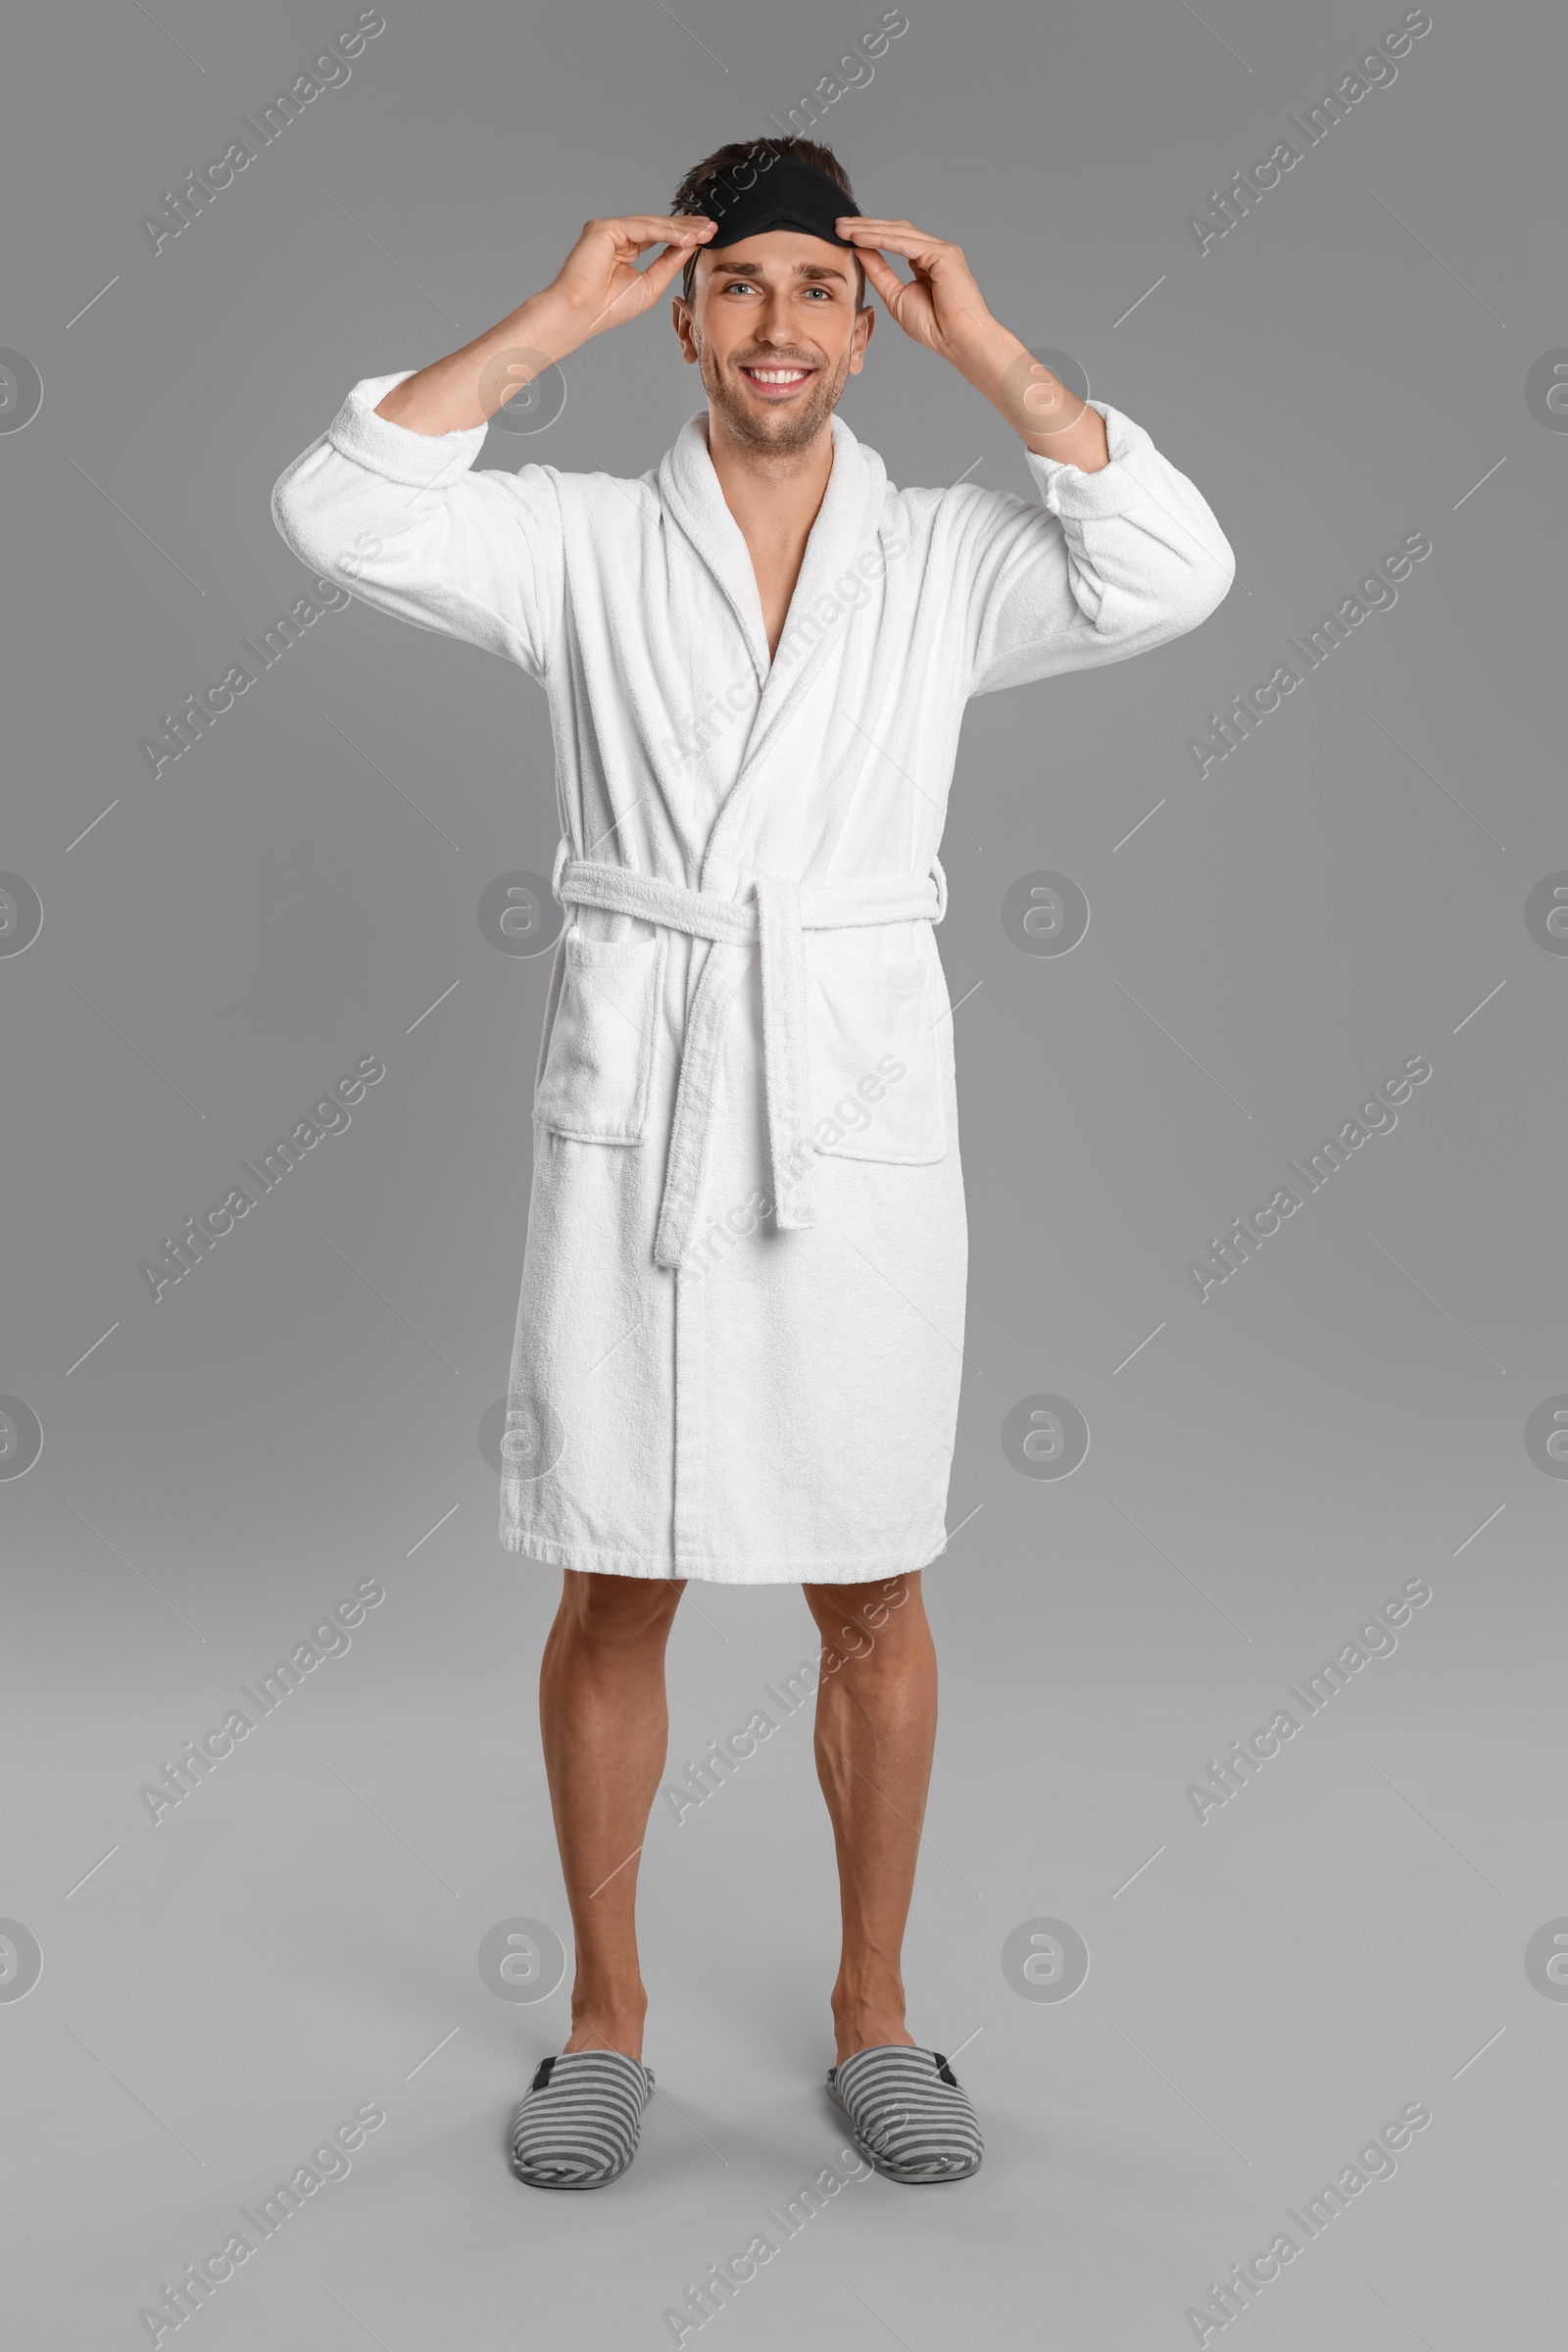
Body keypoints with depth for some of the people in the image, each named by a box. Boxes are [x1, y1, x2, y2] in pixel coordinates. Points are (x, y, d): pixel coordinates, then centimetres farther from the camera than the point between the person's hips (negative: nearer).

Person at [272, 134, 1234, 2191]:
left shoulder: (945, 558, 7)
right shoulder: (584, 544, 6)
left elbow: (1172, 573, -8)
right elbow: (341, 509, -7)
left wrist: (987, 348, -5)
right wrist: (557, 318, -5)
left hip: (859, 1118, 1)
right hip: (632, 1115, 0)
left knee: (874, 1594, 8)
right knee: (614, 1592, 7)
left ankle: (873, 2007, 28)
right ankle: (608, 2015, 27)